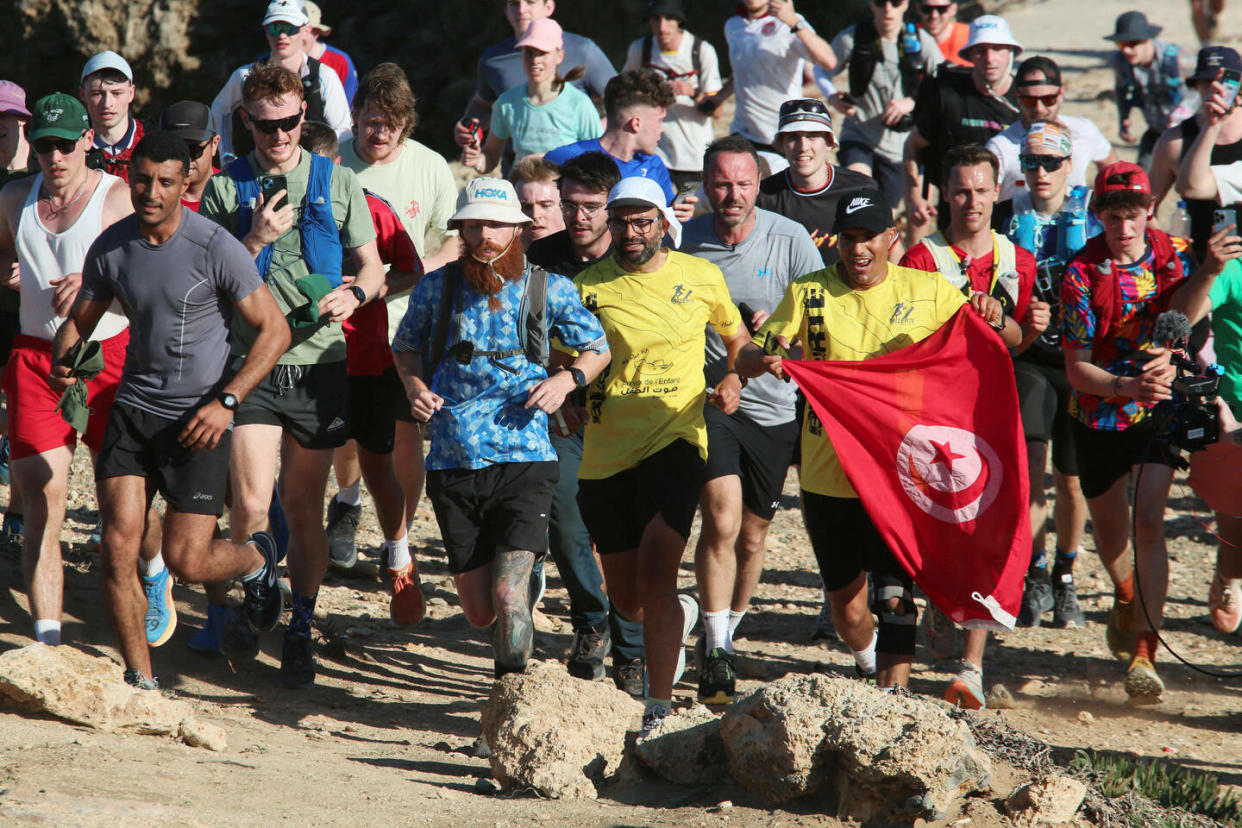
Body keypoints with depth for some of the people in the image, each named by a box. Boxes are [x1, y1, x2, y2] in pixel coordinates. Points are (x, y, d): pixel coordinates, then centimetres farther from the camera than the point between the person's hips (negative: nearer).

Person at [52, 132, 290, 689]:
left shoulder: (215, 248, -13)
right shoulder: (111, 247, 1)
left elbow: (274, 330, -8)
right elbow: (79, 321, 15)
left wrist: (226, 401, -17)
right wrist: (60, 365, -8)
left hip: (197, 419, -4)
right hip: (132, 409, 4)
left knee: (187, 562, -5)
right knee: (119, 548, -8)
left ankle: (256, 559, 30)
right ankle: (139, 678, 6)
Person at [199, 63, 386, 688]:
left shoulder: (337, 182, 7)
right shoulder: (225, 187, 4)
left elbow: (373, 267, 11)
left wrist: (353, 294, -11)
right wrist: (255, 241, -12)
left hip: (319, 362, 1)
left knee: (303, 505, 6)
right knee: (251, 505, -11)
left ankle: (300, 630, 19)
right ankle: (242, 608, 14)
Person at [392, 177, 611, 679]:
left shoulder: (549, 289, 2)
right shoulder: (437, 288, 5)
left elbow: (598, 350, 14)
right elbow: (406, 348, 20)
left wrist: (565, 380, -6)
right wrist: (414, 386, -1)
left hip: (523, 458, -2)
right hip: (452, 463, 2)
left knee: (508, 597, -17)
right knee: (479, 610, 7)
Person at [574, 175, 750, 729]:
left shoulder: (700, 277, 4)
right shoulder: (588, 285, 2)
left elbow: (737, 338, 20)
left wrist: (733, 380, 1)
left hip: (674, 441, -2)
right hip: (606, 453, 2)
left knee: (655, 574, -21)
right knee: (627, 599, 13)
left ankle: (659, 709, -13)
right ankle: (680, 617, 50)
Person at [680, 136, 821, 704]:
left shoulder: (789, 240, -4)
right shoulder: (686, 242, -3)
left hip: (774, 405, 2)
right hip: (708, 397, -2)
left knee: (752, 536, 12)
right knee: (722, 518, -20)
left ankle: (728, 634, 35)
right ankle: (715, 653, -12)